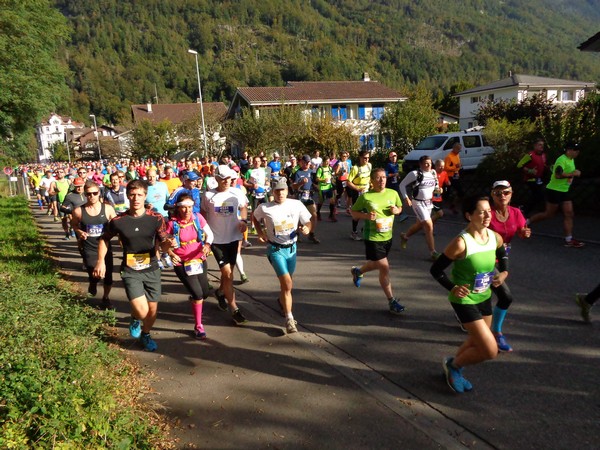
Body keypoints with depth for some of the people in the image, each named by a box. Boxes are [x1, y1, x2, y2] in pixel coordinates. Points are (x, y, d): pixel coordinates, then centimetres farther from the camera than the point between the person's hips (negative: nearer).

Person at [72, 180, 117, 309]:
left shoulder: (108, 208, -8)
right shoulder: (78, 211, -8)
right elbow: (74, 225, 10)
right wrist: (80, 232, -10)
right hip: (89, 249, -1)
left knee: (108, 275, 8)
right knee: (94, 274, -11)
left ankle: (106, 298, 34)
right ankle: (92, 283, 29)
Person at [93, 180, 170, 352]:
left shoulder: (156, 219, -8)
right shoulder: (118, 221, -9)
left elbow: (163, 244, -4)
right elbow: (104, 239, 9)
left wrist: (170, 244, -28)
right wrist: (101, 261, -1)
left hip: (151, 269, 2)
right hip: (130, 271, -2)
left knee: (153, 310, 11)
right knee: (142, 311, -15)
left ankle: (145, 334, 42)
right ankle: (135, 318, 24)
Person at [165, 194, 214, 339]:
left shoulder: (198, 218, -8)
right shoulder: (172, 223, -16)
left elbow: (209, 233, -2)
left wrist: (207, 245, -21)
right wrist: (171, 253, -22)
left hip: (199, 260, 4)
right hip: (182, 264, -4)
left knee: (205, 294, 13)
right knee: (198, 294, -10)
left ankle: (193, 299, 52)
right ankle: (198, 326, 10)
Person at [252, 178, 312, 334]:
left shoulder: (296, 204, -8)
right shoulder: (264, 208, -12)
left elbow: (307, 221, 2)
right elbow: (255, 217, 9)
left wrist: (306, 228, -19)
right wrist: (260, 233, -2)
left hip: (292, 248, 4)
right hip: (275, 249, -3)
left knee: (287, 283, 20)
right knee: (287, 284, -14)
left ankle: (283, 300, 53)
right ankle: (289, 319, -4)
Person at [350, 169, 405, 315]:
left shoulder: (393, 193, -2)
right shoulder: (365, 196, -13)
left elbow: (400, 208, 14)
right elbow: (353, 213, -4)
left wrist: (396, 210, -10)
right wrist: (366, 215, -23)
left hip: (388, 236, 6)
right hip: (373, 238, -5)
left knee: (377, 264, 22)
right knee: (384, 267, -6)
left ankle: (358, 271, 54)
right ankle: (391, 301, 7)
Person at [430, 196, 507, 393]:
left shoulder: (495, 238, -6)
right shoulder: (461, 243, -26)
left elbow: (503, 255, 19)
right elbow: (435, 270, -18)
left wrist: (504, 272, 2)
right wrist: (453, 288, -27)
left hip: (484, 298, 7)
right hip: (464, 300, -7)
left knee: (477, 343, 22)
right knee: (490, 351, -8)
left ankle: (453, 370, 48)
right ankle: (453, 365, 19)